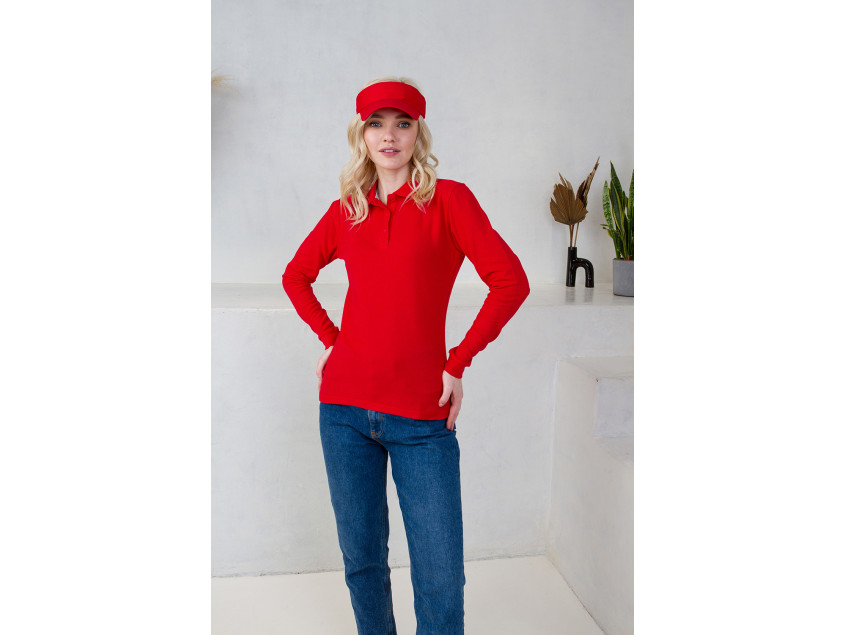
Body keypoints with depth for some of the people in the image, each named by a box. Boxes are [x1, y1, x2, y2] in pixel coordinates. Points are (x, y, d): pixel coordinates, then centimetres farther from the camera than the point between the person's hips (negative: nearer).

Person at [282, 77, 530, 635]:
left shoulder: (447, 199, -2)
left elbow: (510, 281, -9)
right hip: (345, 408, 4)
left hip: (421, 416, -3)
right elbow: (297, 276, 23)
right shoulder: (347, 210, 9)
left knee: (441, 578, 2)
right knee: (362, 557, 15)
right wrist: (329, 338, 10)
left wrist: (458, 363, -8)